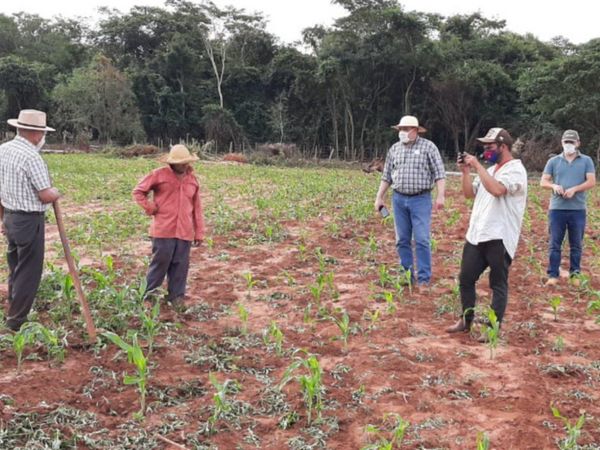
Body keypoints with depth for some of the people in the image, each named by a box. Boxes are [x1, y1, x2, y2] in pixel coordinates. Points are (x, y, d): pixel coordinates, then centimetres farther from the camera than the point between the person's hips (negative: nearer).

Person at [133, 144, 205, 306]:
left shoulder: (192, 179, 11)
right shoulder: (159, 175, -2)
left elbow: (197, 208, 13)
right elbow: (138, 191, 6)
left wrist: (199, 232, 11)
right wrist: (150, 208, -4)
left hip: (184, 232, 4)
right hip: (163, 231, -4)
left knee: (180, 265, 6)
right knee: (160, 262, 0)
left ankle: (176, 298, 17)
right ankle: (149, 296, 15)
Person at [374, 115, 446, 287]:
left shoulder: (428, 147, -2)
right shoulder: (394, 149, 10)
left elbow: (440, 173, -7)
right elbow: (386, 176, 16)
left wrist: (440, 196, -16)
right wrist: (379, 197, 13)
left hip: (421, 199, -4)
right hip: (399, 199, 4)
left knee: (422, 240, -7)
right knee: (402, 240, 8)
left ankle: (424, 278, 1)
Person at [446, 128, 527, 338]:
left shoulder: (515, 170, -9)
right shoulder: (490, 170, 18)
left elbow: (497, 190, -27)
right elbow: (469, 193, 17)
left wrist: (477, 166, -19)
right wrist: (465, 171, 4)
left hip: (499, 238, -8)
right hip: (476, 235, 8)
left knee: (498, 285, 1)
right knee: (465, 279, 11)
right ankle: (466, 320, 25)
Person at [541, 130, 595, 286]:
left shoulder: (586, 161, 5)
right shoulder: (553, 161, 8)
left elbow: (591, 182, -3)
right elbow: (543, 182, 5)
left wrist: (574, 189, -18)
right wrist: (554, 186, -16)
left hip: (578, 210, 0)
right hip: (557, 209, 1)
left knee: (576, 245, 8)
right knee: (555, 244, 2)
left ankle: (575, 274, 18)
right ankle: (553, 275, 6)